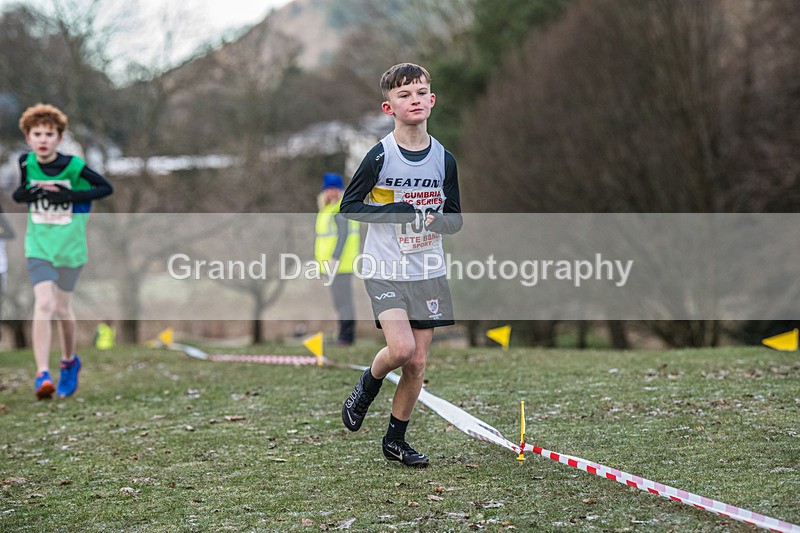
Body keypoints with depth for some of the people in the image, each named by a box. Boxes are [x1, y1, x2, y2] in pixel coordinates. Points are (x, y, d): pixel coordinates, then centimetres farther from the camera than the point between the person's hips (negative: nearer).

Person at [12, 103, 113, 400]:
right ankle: (42, 374, -19)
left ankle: (69, 362, 37)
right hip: (39, 245, 1)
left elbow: (106, 188, -4)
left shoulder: (73, 166, -11)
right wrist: (23, 195, -9)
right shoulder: (25, 164, -1)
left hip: (70, 245, -1)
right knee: (44, 303, -16)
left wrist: (72, 196, -17)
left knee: (62, 308, 11)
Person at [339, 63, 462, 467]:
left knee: (417, 363, 5)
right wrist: (396, 211, -18)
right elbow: (349, 206, -5)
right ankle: (367, 386, 12)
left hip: (428, 271, 4)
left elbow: (456, 218, 9)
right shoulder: (380, 155, -8)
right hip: (385, 269, -4)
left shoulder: (444, 159, 2)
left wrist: (440, 219, -14)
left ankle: (395, 440, 21)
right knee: (401, 349, -21)